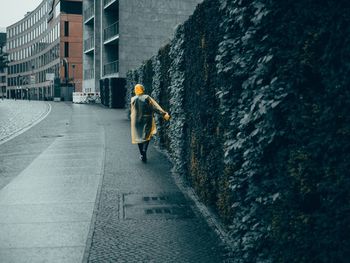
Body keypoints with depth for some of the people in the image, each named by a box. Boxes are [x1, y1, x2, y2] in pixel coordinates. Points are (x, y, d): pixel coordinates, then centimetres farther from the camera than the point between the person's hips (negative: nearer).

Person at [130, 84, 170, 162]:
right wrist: (164, 113, -20)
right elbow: (155, 106, -15)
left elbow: (132, 110, 2)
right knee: (146, 136, 12)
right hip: (147, 120, -1)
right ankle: (144, 150, -10)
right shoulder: (147, 98, -7)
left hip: (136, 121, 1)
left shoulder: (133, 99, -4)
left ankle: (142, 155, 13)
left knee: (138, 136, 12)